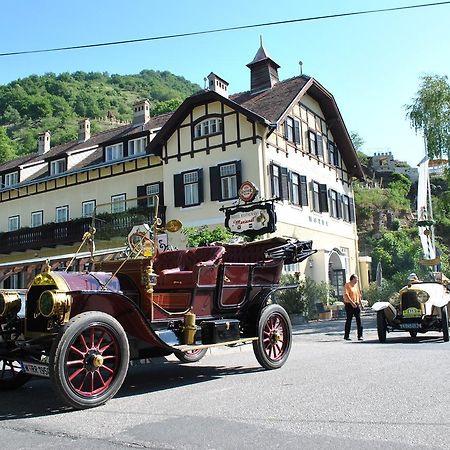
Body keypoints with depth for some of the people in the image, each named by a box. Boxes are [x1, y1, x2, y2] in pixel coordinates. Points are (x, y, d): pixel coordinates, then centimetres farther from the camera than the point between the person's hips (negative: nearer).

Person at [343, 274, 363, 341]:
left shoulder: (356, 285, 16)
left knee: (359, 320, -2)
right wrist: (352, 302, -22)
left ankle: (360, 335, 0)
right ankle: (346, 336, 8)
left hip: (356, 305, 6)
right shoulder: (347, 285, -6)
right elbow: (346, 295, -15)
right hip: (349, 305, -6)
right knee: (349, 320, 0)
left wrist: (359, 303, 15)